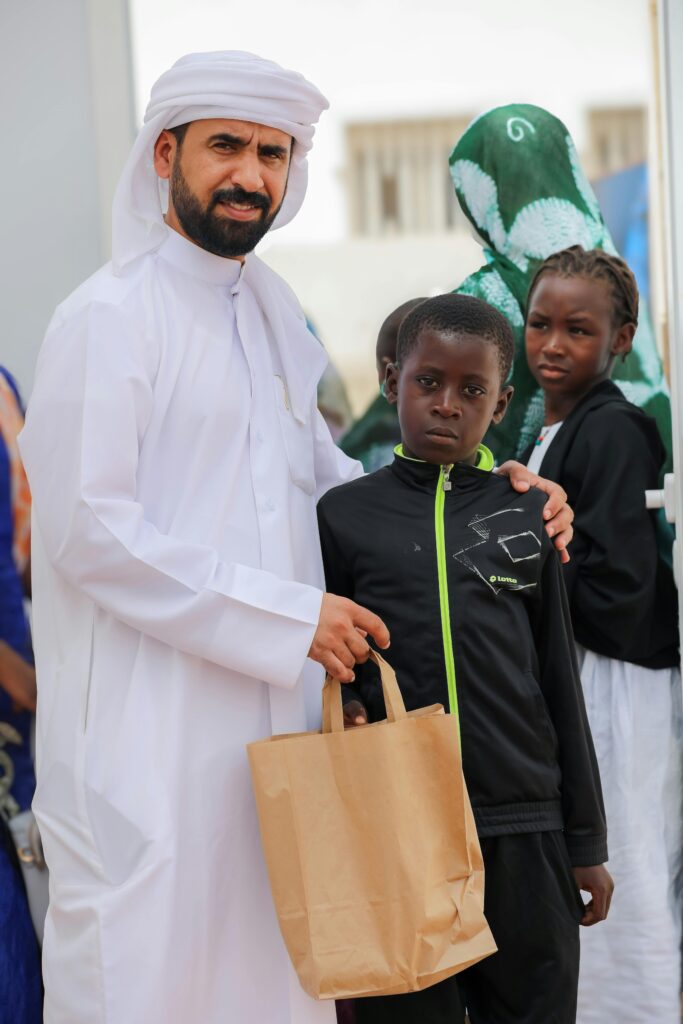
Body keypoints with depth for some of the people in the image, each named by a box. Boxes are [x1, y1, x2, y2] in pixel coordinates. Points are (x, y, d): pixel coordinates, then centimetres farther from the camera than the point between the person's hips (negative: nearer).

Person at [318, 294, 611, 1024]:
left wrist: (585, 841, 10)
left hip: (523, 829, 1)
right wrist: (340, 706, -12)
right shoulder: (344, 515, 4)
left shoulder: (528, 517, 8)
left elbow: (557, 682, 10)